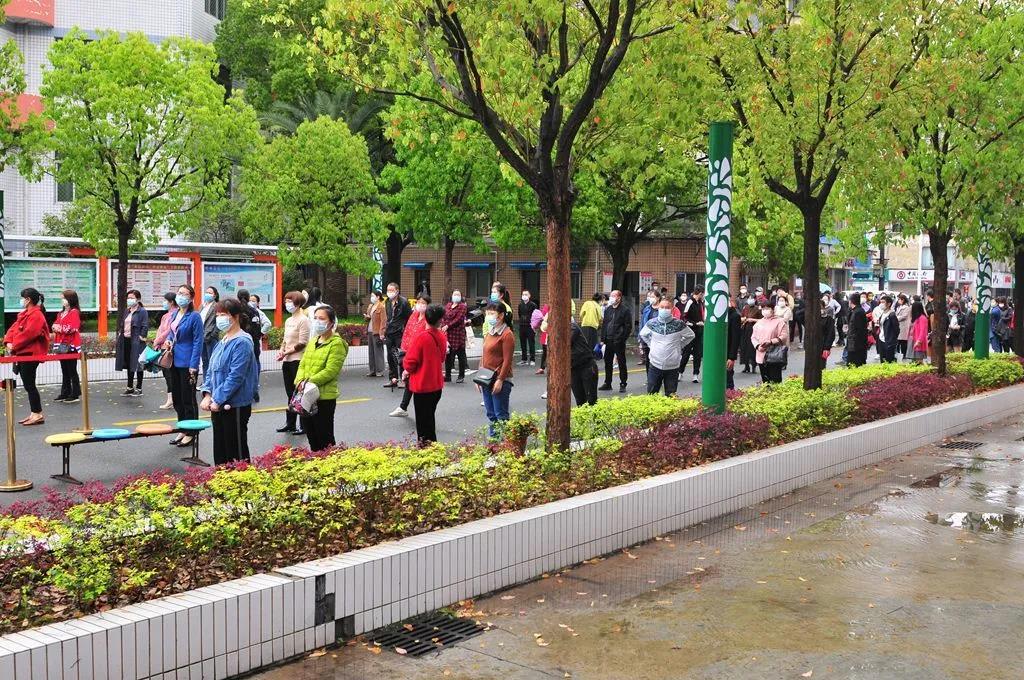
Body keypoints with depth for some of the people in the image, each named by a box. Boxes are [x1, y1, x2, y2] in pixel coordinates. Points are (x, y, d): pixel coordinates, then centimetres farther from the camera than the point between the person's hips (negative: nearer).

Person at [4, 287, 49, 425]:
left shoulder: (36, 315, -14)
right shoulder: (24, 314, 17)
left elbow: (28, 334, -22)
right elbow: (13, 328, 12)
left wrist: (14, 346, -15)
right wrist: (8, 342, -4)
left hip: (30, 354, -10)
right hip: (22, 353, 10)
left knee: (29, 384, -7)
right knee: (28, 384, 12)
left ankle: (38, 414, -3)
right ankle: (34, 414, 17)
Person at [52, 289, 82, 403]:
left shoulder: (74, 312, -8)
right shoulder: (60, 313, 17)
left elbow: (73, 328, -18)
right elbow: (56, 325, 19)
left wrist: (60, 328, -12)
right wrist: (55, 327, -3)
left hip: (71, 346, -8)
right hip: (61, 346, 8)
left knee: (72, 370, -4)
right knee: (64, 371, 12)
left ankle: (75, 394, 0)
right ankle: (65, 393, 18)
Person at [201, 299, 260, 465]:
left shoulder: (242, 343, -14)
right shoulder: (222, 342, 12)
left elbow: (236, 376, -20)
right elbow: (211, 370, 15)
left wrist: (218, 399, -18)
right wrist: (208, 394, 1)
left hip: (235, 406, -9)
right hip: (218, 406, 9)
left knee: (236, 451, 1)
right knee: (219, 449, 15)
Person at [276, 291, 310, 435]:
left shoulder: (303, 320, -11)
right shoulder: (288, 320, 14)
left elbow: (302, 343, -16)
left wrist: (286, 352, -15)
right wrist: (281, 350, 0)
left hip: (298, 360, -8)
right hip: (287, 361, 8)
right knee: (290, 393, 14)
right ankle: (290, 423, 22)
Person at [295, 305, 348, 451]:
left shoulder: (337, 343, -10)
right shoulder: (313, 342, 15)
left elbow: (330, 371, -19)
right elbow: (303, 365, 12)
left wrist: (309, 382, -21)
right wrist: (300, 381, -7)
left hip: (325, 397, -8)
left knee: (325, 439, 1)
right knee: (310, 434, 16)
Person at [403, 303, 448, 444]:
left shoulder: (421, 337, -20)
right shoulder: (442, 336, -1)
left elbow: (410, 361, -17)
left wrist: (407, 371, 3)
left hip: (422, 385, -6)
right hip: (437, 385, 6)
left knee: (423, 420, 3)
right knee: (430, 417, 20)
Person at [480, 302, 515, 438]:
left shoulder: (507, 335, -11)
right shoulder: (489, 333, 14)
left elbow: (507, 360, -15)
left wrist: (500, 380, -18)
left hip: (500, 381, -8)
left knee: (501, 415, -4)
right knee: (491, 414, 13)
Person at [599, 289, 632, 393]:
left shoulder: (625, 310, -7)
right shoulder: (608, 309, 12)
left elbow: (628, 326, -9)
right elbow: (604, 324, 14)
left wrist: (622, 339, -14)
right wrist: (603, 339, 7)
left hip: (619, 342, -6)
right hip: (608, 341, 6)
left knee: (621, 363, 2)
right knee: (607, 362, 11)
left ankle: (623, 384, 9)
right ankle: (607, 383, 21)